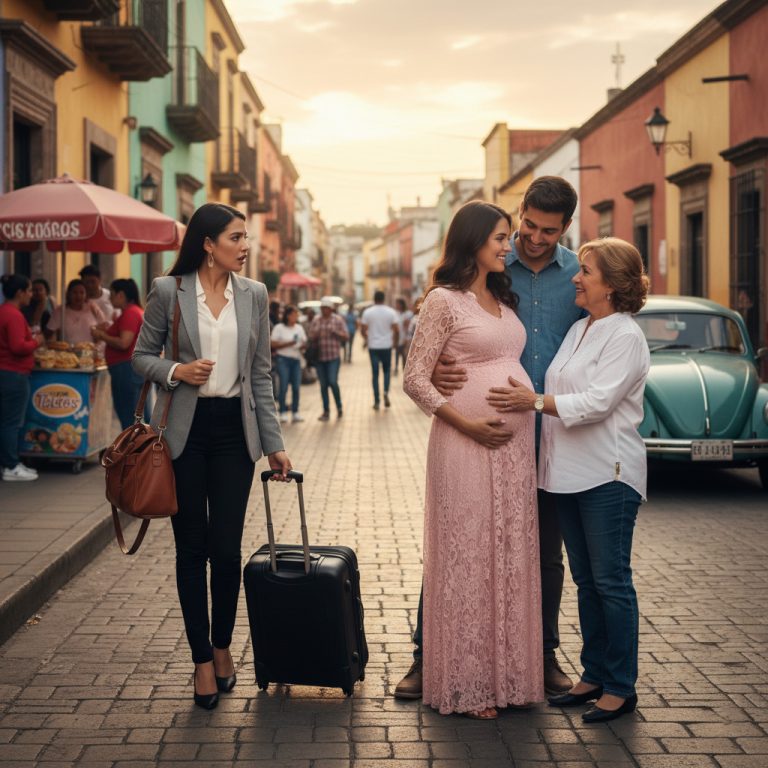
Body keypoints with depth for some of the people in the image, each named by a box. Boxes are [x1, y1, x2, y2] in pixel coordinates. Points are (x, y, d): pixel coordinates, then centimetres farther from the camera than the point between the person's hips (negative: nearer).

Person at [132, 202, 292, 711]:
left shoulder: (253, 295, 5)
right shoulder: (169, 291, -3)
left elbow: (261, 374, 7)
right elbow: (142, 355, 5)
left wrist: (273, 443, 4)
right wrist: (176, 371, -16)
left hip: (234, 429, 2)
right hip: (184, 430, -2)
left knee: (227, 548, 0)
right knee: (192, 546, 4)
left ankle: (222, 646, 22)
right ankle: (203, 659, 16)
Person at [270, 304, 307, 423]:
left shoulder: (299, 328, 13)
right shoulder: (279, 328, -2)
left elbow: (304, 343, 16)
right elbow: (273, 345, -5)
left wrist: (303, 346, -7)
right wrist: (287, 344, -16)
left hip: (296, 359, 4)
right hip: (283, 359, -4)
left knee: (296, 387, 0)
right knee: (284, 386, -8)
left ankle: (295, 412, 7)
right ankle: (283, 412, 0)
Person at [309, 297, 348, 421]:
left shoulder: (337, 320, 2)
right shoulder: (315, 321, 10)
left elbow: (346, 336, 1)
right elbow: (311, 337, 13)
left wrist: (335, 332, -15)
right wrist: (315, 336, -9)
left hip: (333, 356, -3)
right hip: (319, 357, 3)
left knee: (332, 382, -13)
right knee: (323, 385, 5)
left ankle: (339, 406, 8)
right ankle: (326, 412, 12)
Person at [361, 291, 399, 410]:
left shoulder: (367, 312, -3)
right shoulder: (391, 312, -4)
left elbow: (363, 330, -3)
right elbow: (396, 330, -7)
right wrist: (395, 342, 10)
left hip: (373, 346, 0)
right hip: (387, 346, 0)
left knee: (375, 373, 5)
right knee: (386, 370, 17)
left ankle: (377, 401, 4)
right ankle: (386, 392, -6)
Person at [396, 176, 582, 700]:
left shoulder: (579, 276, 5)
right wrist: (437, 369, -24)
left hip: (551, 435, 2)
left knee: (547, 553, 13)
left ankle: (544, 653, 27)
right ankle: (427, 656, 11)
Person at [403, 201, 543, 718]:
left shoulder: (504, 298, 16)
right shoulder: (444, 300, -6)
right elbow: (415, 379, -9)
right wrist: (467, 424, -15)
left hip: (517, 444, 7)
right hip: (466, 444, -7)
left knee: (512, 556, 10)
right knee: (467, 558, 0)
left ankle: (509, 674, 20)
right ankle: (467, 683, 10)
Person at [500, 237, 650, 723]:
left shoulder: (626, 337, -11)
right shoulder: (579, 330, 15)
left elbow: (597, 401, -21)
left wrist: (536, 402, -20)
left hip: (609, 476, -8)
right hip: (570, 473, 9)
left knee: (610, 580, -3)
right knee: (586, 580, 13)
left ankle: (621, 688, 6)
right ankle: (595, 676, 22)